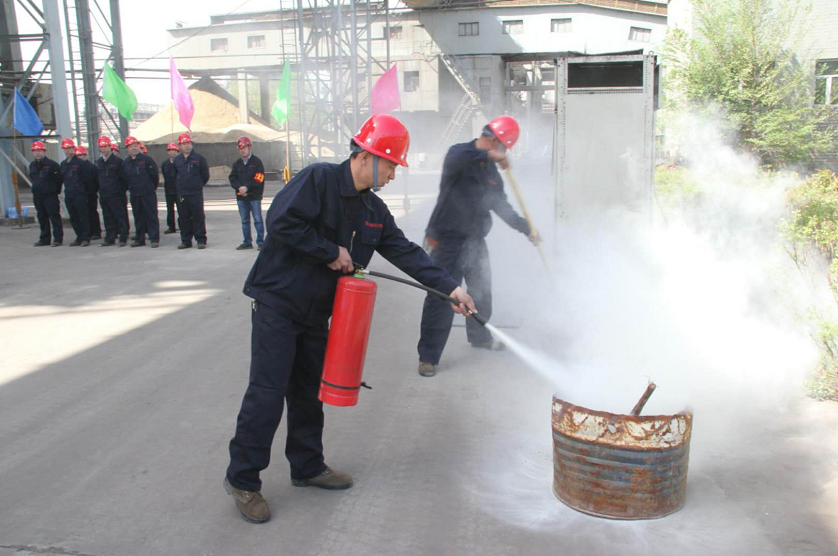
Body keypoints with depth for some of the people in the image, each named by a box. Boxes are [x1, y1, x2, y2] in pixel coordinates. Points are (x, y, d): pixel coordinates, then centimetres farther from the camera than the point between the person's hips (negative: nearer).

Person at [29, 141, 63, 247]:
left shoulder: (52, 164, -9)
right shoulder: (32, 165, 12)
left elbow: (59, 178, -6)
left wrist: (56, 190, -2)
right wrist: (37, 188, 18)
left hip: (50, 195, -7)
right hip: (37, 196, 7)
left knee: (54, 216, -5)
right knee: (42, 217, 11)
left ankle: (58, 238, -3)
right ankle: (44, 239, 18)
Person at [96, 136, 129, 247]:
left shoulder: (117, 161, -4)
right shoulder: (99, 163, 13)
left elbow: (123, 177, -5)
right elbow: (99, 178, 20)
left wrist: (122, 191, -6)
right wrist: (100, 191, 15)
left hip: (115, 195, -6)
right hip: (103, 195, 6)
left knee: (120, 217, -3)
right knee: (108, 218, 9)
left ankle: (123, 238, 1)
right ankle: (110, 238, 14)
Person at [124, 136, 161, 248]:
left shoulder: (146, 159, -4)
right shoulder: (126, 162, 9)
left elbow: (155, 175, -3)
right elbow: (125, 178, 17)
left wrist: (152, 188, 4)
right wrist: (131, 188, 14)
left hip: (148, 194, -5)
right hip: (134, 195, 5)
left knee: (151, 216, -4)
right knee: (138, 217, 10)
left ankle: (154, 239, -2)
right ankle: (140, 239, 16)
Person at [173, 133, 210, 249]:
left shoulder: (199, 158, 0)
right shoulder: (177, 160, 10)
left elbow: (205, 175, 5)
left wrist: (198, 185, 8)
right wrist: (179, 187, 15)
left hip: (196, 193, -4)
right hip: (181, 194, 4)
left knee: (198, 217, -4)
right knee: (184, 218, 6)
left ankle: (201, 240, 2)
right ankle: (186, 241, 13)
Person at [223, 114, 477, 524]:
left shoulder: (374, 211, 8)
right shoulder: (318, 179, -15)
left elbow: (406, 252, 5)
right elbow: (280, 221, -25)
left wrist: (449, 287, -3)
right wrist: (331, 251, -19)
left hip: (315, 312, 8)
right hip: (277, 302, -8)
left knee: (310, 390, 15)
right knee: (267, 392, -5)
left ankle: (307, 466, 31)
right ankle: (242, 479, 9)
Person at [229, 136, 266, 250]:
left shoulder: (256, 162, -1)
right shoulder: (236, 163, 13)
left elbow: (259, 179, -10)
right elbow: (232, 178, 6)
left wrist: (247, 187, -18)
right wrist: (239, 187, -13)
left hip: (254, 196, -5)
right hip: (241, 196, 5)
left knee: (258, 220, -4)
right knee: (244, 220, 9)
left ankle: (260, 242, 1)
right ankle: (247, 242, 16)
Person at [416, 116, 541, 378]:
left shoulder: (491, 171, 11)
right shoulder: (459, 153, -10)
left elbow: (501, 205, 19)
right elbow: (456, 159, -37)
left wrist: (526, 228, 18)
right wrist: (488, 155, -42)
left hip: (476, 241, 8)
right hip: (448, 240, -8)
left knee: (482, 292, 21)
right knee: (441, 298, -10)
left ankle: (479, 335, 46)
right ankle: (428, 356, -1)